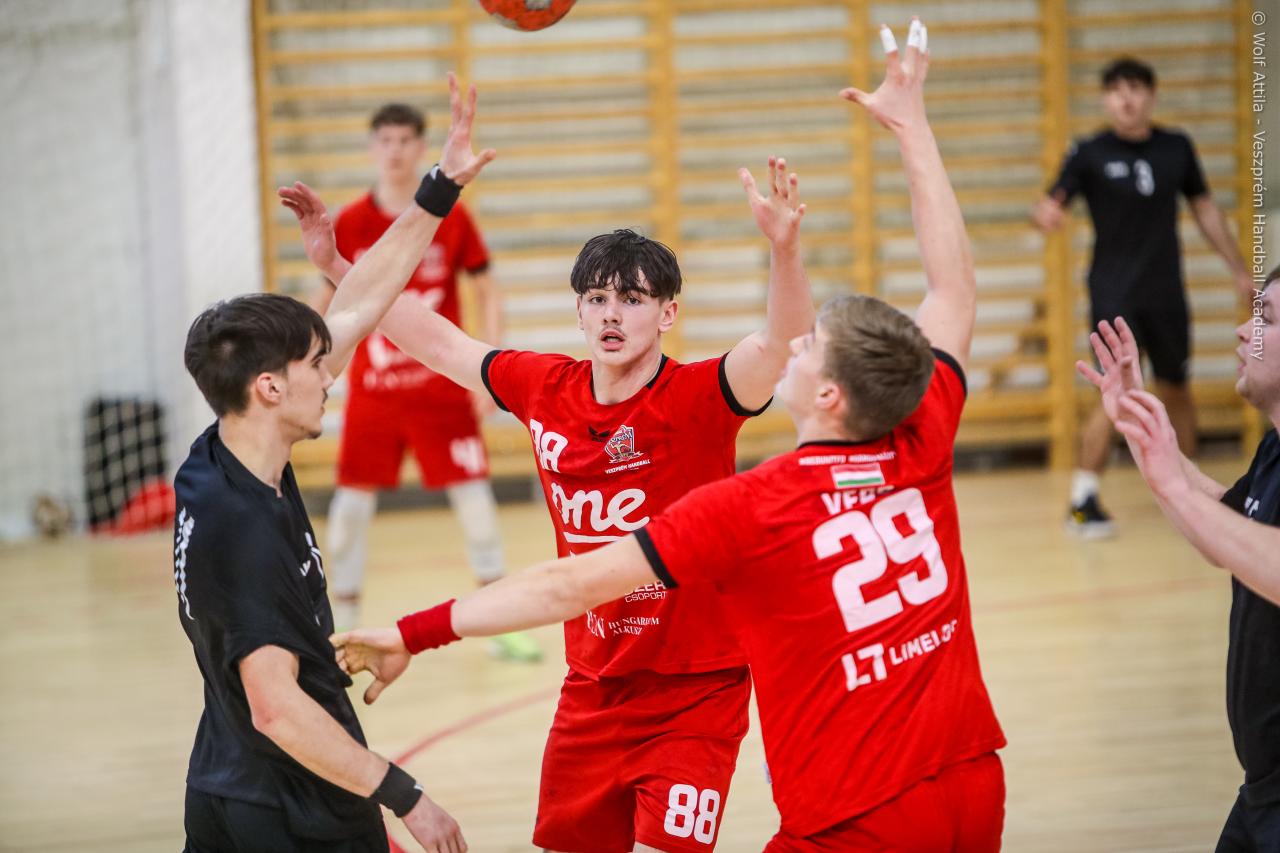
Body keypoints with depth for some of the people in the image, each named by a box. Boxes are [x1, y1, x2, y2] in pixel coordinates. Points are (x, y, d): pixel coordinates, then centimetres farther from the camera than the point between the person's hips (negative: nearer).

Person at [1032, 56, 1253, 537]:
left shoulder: (1177, 148, 5)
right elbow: (1051, 205, -14)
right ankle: (1083, 500, -8)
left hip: (1166, 293, 4)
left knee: (1176, 391, 13)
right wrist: (1045, 214, -39)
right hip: (1113, 293, -4)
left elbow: (1204, 209, 14)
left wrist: (1239, 272, 14)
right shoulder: (1089, 154, -6)